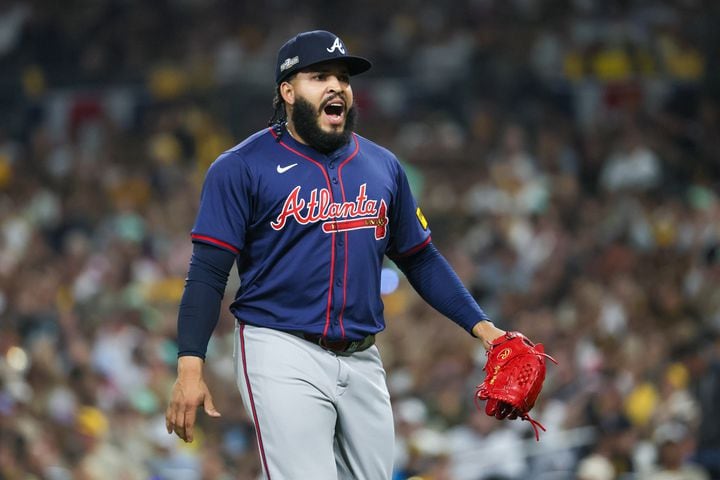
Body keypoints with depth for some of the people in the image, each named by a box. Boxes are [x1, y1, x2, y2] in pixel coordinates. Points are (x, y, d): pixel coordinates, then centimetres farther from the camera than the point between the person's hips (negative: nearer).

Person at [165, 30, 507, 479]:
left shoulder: (383, 166, 13)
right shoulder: (242, 167, -1)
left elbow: (421, 259, 18)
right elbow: (208, 273, -5)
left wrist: (480, 325, 6)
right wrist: (191, 366, -15)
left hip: (363, 360, 5)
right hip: (283, 354, -5)